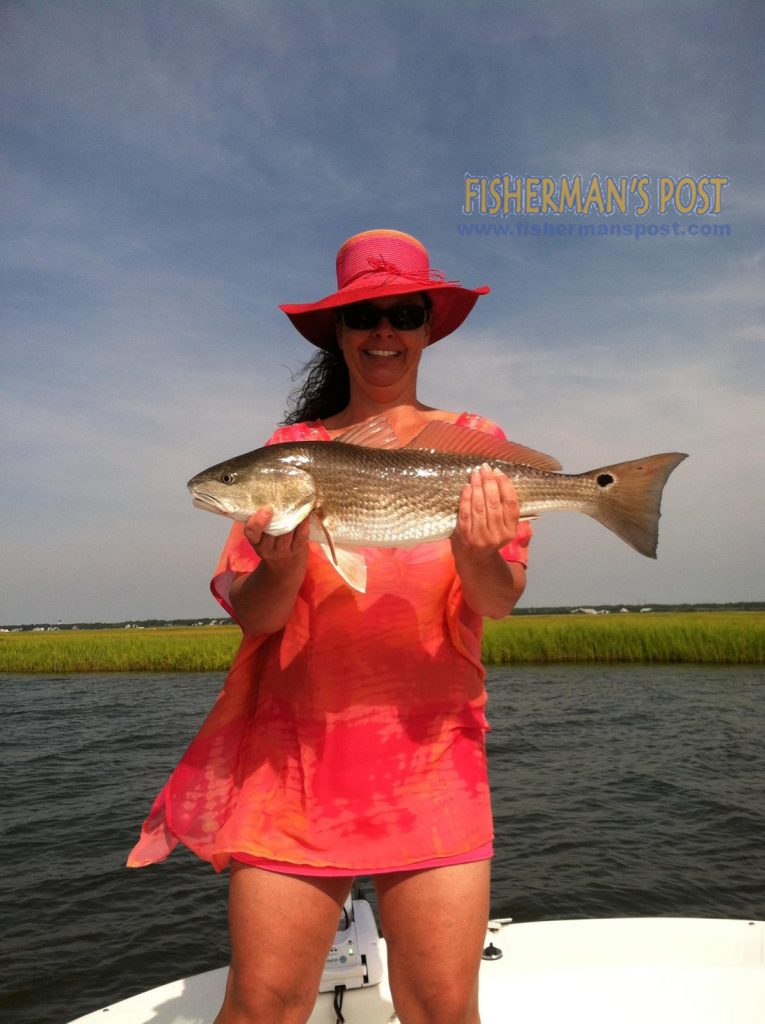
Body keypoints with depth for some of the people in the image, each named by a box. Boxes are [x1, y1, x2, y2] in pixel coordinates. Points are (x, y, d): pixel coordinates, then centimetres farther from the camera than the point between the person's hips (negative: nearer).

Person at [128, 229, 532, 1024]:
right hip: (295, 749, 1)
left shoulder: (474, 441, 7)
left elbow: (499, 602, -1)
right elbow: (250, 615, 3)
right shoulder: (292, 448, 8)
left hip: (432, 750, 0)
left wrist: (477, 555, -23)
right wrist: (283, 567, -18)